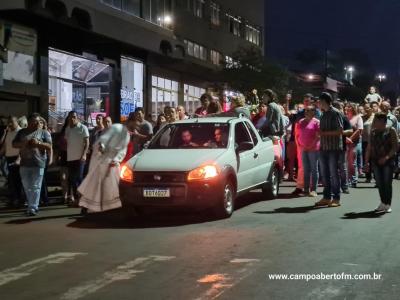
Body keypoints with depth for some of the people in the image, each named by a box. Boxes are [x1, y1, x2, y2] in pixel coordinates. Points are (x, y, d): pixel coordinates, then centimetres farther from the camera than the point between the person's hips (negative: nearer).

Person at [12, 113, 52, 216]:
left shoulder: (44, 133, 6)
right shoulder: (22, 132, 15)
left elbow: (49, 147, -1)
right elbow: (14, 144, 10)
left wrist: (38, 143, -16)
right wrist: (23, 143, -9)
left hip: (38, 163, -4)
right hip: (24, 163, 4)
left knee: (35, 187, -5)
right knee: (27, 187, 7)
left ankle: (33, 208, -5)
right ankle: (33, 205, 20)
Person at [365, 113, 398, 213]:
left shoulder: (390, 130, -3)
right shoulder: (373, 131, 11)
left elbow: (395, 146, -9)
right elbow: (369, 147, 13)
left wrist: (387, 157, -18)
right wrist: (367, 161, 7)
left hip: (388, 161, -4)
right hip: (376, 161, 5)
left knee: (387, 183, -2)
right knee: (379, 183, 6)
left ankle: (388, 204, 6)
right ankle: (383, 203, 16)